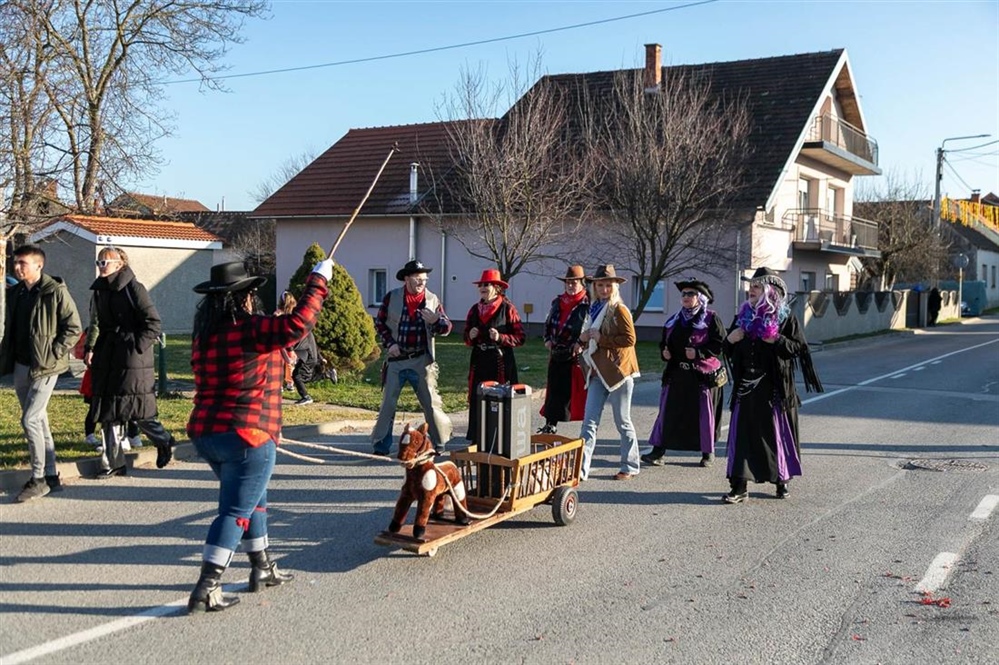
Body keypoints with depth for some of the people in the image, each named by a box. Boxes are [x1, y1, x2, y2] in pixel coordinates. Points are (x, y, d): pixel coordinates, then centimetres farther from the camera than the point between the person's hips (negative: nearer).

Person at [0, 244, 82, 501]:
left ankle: (39, 479, 1)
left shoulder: (55, 291, -12)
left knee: (30, 420, -11)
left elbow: (74, 327, -10)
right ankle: (50, 476, 21)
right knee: (38, 420, 12)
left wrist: (54, 354, -15)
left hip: (45, 367, -7)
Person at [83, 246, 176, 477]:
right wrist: (89, 349, 1)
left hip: (132, 357, -6)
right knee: (108, 409, 4)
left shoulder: (134, 288, -8)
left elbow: (153, 323, -9)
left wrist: (137, 347, -15)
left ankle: (164, 442, 22)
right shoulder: (99, 291, 12)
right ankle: (113, 463, 10)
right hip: (107, 359, 6)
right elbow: (95, 324, 14)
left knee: (136, 408, -4)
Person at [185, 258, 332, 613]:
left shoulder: (204, 334, 8)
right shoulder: (249, 330, -17)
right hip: (246, 435, -9)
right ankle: (206, 589, -5)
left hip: (204, 433, 9)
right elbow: (297, 324, -25)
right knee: (236, 511, -3)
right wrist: (318, 280, -15)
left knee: (253, 499, 24)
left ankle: (262, 568, 36)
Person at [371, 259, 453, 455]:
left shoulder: (432, 299, 3)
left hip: (422, 360, 0)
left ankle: (440, 443, 14)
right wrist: (389, 343, -6)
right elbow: (380, 323, 7)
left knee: (431, 402, 2)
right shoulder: (391, 297, 1)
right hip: (396, 358, 0)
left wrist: (437, 320, -18)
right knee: (388, 403, 3)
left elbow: (446, 328, 4)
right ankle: (381, 445, 13)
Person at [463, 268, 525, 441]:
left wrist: (500, 337, -18)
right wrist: (470, 337, -1)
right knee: (476, 401, 2)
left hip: (501, 362, -5)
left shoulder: (507, 308, -3)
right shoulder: (475, 309, 13)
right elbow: (467, 338, 22)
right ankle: (474, 440, 9)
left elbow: (520, 337, -6)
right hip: (479, 362, 5)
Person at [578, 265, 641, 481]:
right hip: (598, 372, 7)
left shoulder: (619, 310, -9)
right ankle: (581, 468, -1)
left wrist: (601, 338, -18)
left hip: (618, 370, -7)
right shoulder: (594, 309, 13)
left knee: (622, 422, 5)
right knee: (589, 421, 0)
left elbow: (630, 339, -17)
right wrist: (585, 337, 3)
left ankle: (630, 467, 19)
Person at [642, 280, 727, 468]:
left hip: (702, 375, -5)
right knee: (667, 410, 1)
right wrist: (664, 351, 3)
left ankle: (708, 452, 18)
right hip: (676, 374, 5)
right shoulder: (674, 320, 15)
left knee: (704, 413, 3)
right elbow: (664, 341, 24)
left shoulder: (711, 318, -2)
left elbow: (720, 344, -9)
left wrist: (699, 353, -20)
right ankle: (658, 451, 4)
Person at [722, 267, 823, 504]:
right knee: (742, 433, -2)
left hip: (774, 387, -3)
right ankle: (739, 487, -1)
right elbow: (729, 351, 17)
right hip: (746, 386, 4)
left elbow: (799, 347, -6)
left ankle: (782, 479, 25)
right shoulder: (743, 315, 12)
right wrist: (730, 340, -4)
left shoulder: (785, 317, -2)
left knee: (777, 433, 6)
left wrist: (777, 340, -20)